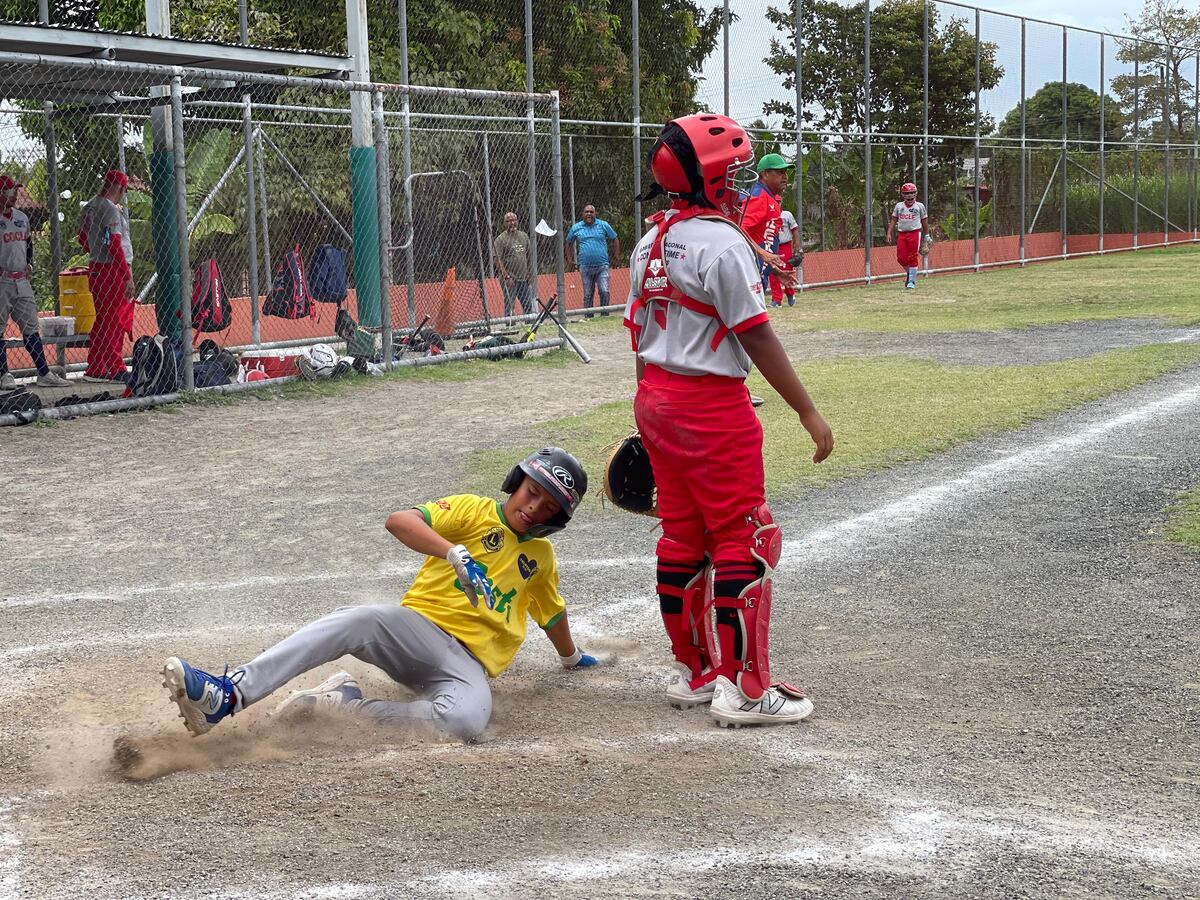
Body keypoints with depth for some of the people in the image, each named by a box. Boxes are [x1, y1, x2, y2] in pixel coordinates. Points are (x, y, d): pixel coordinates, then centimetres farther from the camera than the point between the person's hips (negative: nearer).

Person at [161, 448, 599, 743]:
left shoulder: (540, 557, 22)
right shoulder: (473, 511, 8)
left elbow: (553, 613, 43)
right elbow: (399, 520, -11)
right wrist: (456, 553, -25)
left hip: (467, 663, 2)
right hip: (417, 628, -2)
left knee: (466, 719, -38)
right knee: (358, 621, -38)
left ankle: (345, 706, -27)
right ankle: (226, 695, -47)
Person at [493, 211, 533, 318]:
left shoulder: (524, 236, 13)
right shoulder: (500, 239, -6)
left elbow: (528, 256, 19)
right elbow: (498, 261, -11)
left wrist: (529, 273, 12)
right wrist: (506, 277, -19)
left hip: (523, 278, 6)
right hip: (509, 280, -6)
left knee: (528, 306, 7)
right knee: (510, 306, -7)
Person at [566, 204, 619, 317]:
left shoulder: (603, 225, 5)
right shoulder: (576, 228, 9)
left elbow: (615, 240, 14)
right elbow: (569, 243, 23)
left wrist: (616, 257, 9)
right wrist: (569, 259, 16)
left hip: (602, 266, -1)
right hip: (585, 267, 1)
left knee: (604, 292, -11)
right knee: (588, 295, 5)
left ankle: (605, 316, 0)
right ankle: (589, 317, 11)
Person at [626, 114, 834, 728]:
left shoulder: (649, 244, 9)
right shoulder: (723, 244, -17)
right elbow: (757, 338, -18)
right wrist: (808, 412, -12)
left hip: (655, 398, 9)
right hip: (713, 405, -9)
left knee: (680, 536, 15)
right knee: (744, 540, -2)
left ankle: (691, 672, 24)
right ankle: (742, 687, 0)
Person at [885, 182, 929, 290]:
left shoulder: (920, 206, 6)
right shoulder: (899, 206, 12)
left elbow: (924, 222, 9)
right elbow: (893, 220, 11)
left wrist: (926, 236, 7)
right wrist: (889, 233, 0)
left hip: (915, 233, -3)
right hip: (901, 234, 3)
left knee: (913, 258, -6)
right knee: (901, 258, -4)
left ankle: (911, 281, 1)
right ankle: (909, 273, 24)